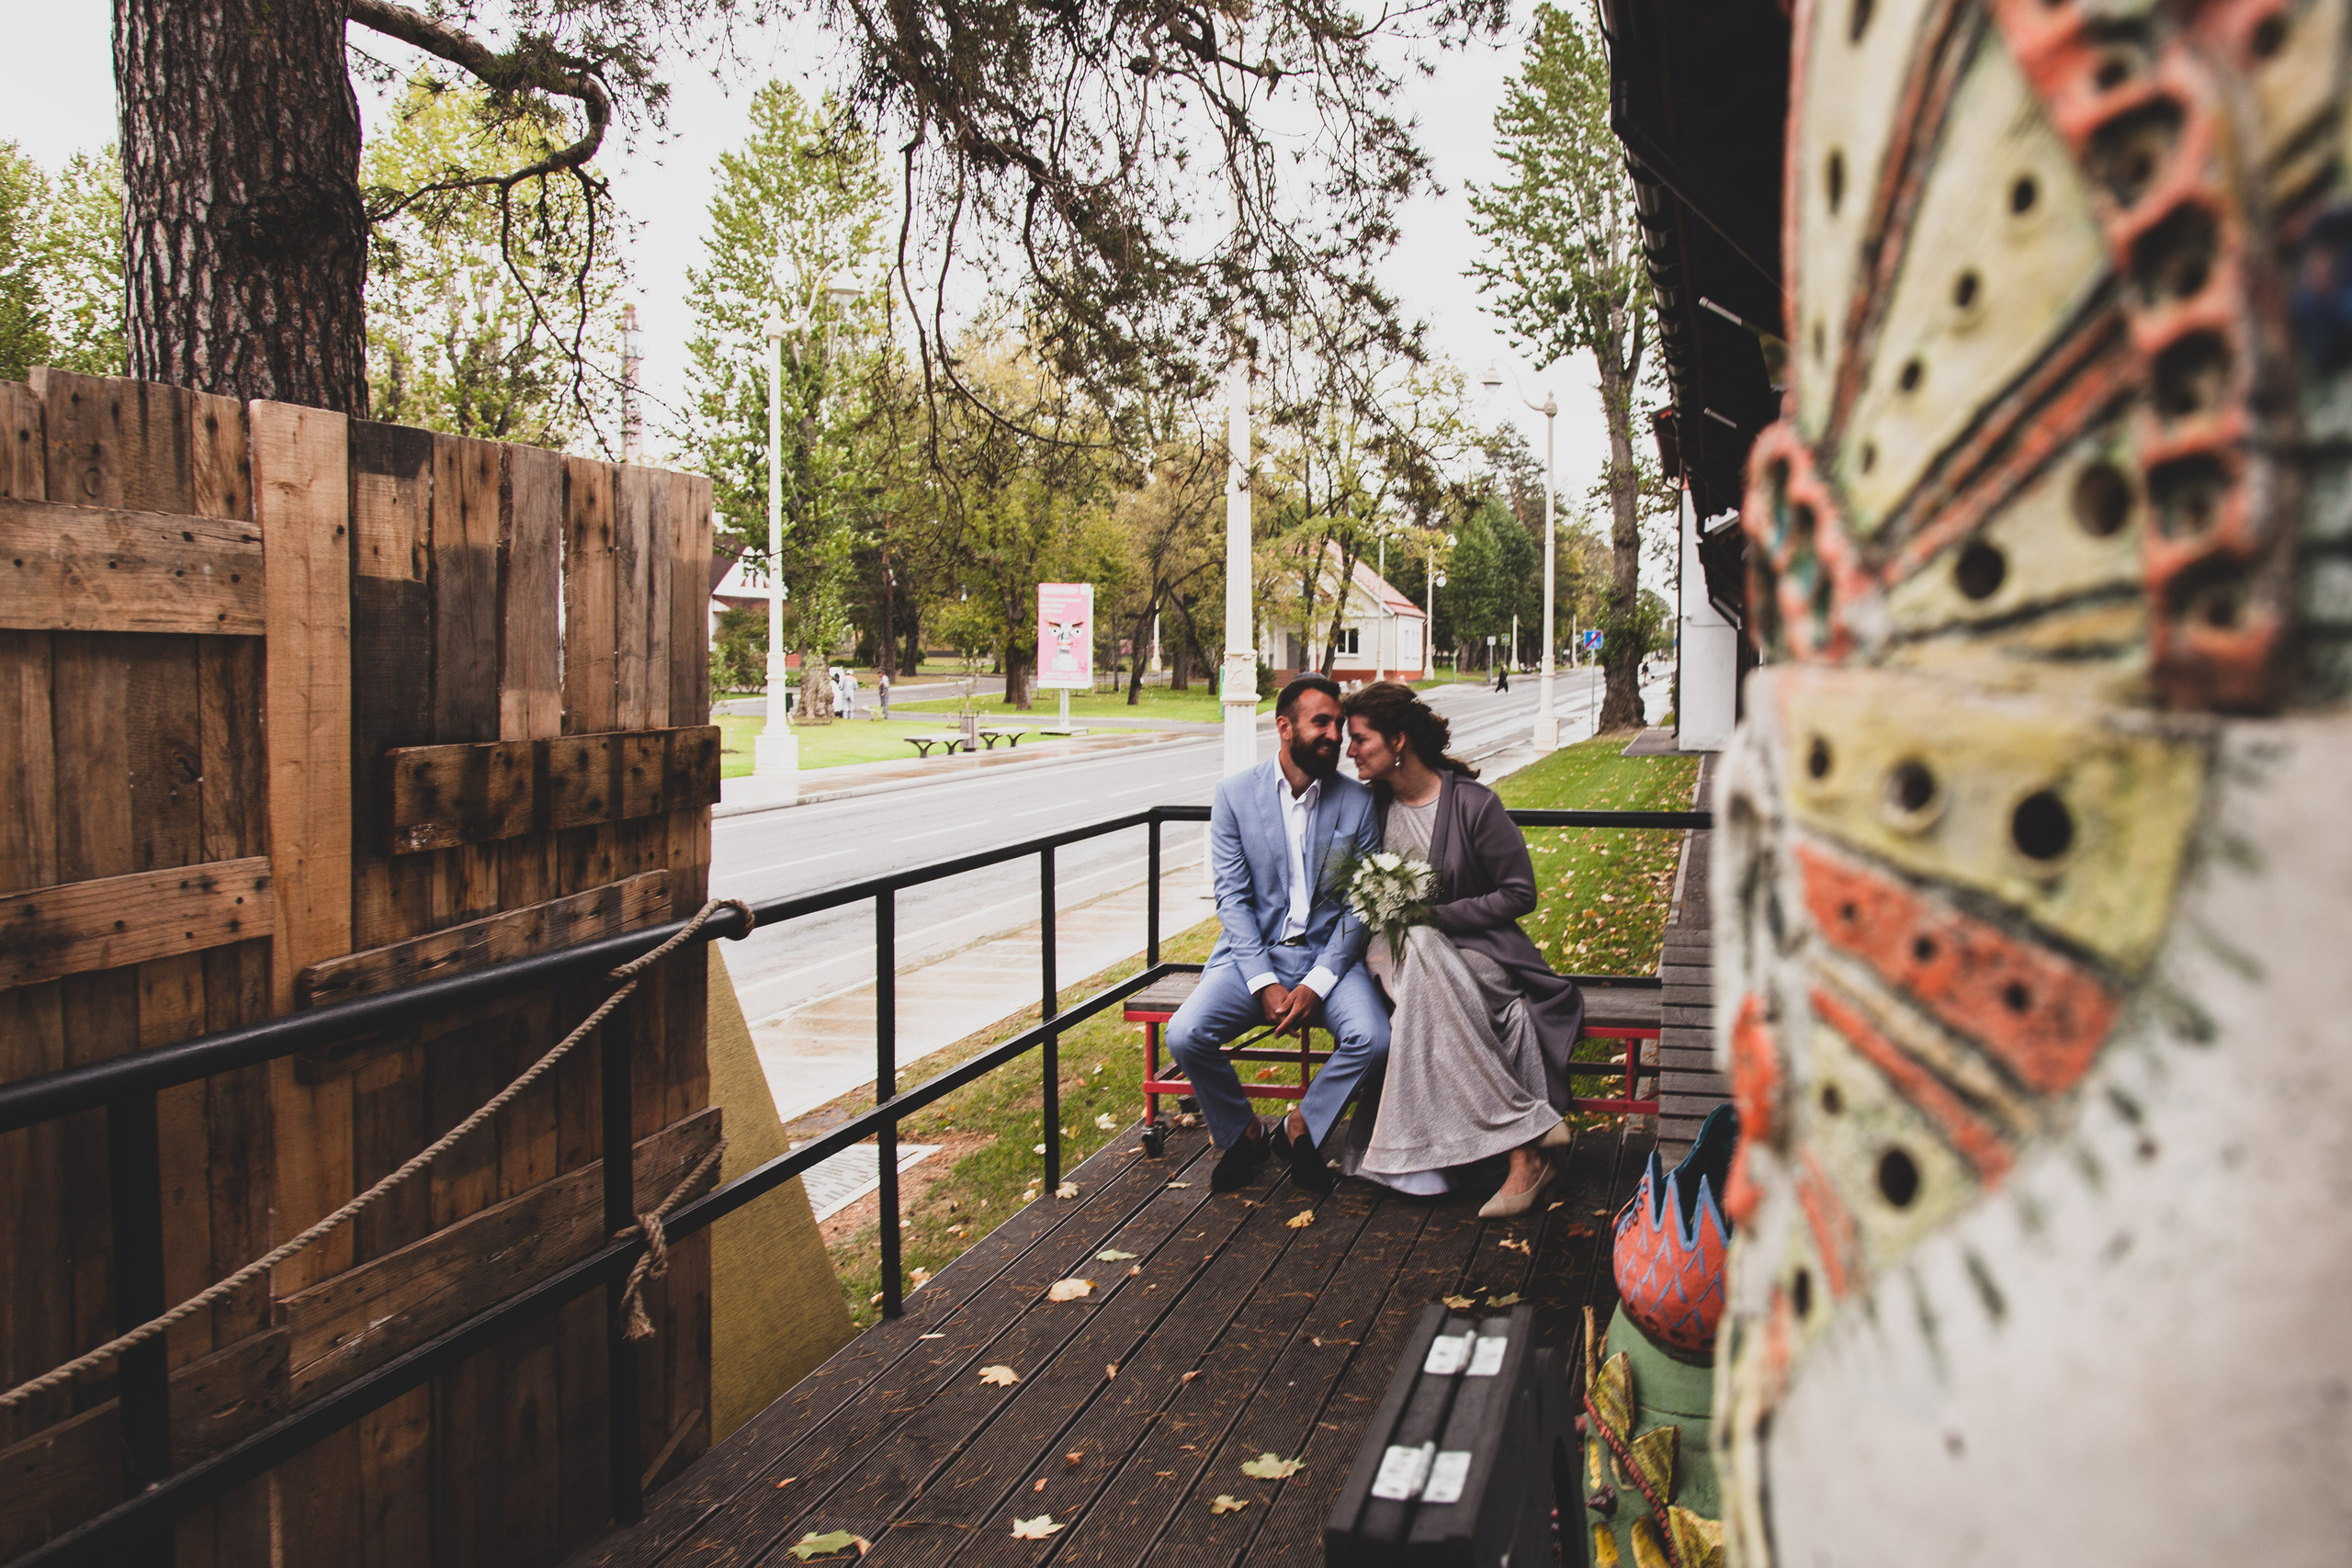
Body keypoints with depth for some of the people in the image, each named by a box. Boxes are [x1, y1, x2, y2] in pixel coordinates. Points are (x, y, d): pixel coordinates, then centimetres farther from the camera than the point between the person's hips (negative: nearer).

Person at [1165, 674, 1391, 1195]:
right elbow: (1232, 898, -4)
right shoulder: (1235, 794, -2)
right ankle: (1241, 1133, 6)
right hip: (1253, 952, 0)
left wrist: (1317, 983, -15)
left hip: (1328, 953, 0)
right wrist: (1264, 984, -16)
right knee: (1185, 1035, -23)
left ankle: (1301, 1128, 2)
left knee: (1374, 1038, -27)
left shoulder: (1357, 801, -1)